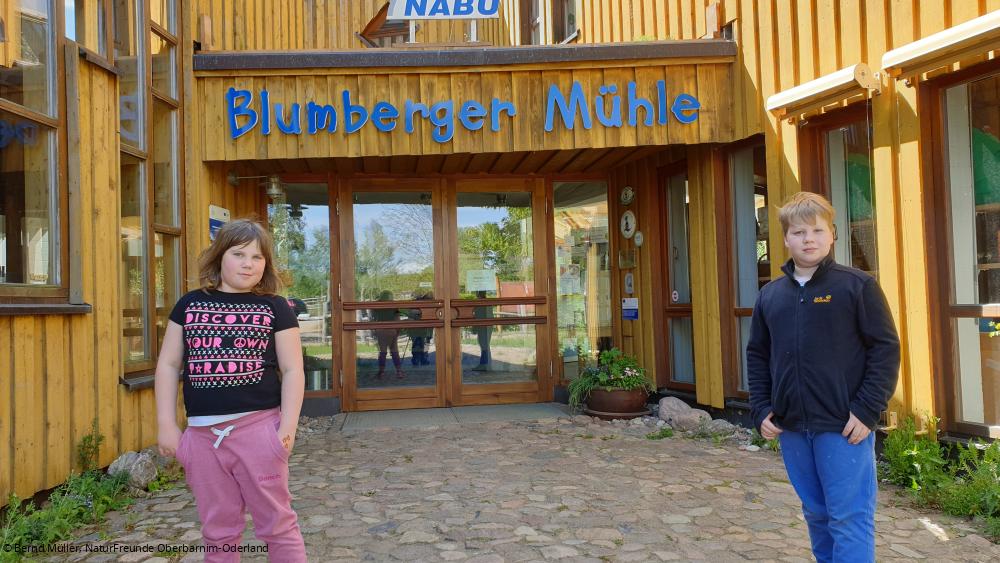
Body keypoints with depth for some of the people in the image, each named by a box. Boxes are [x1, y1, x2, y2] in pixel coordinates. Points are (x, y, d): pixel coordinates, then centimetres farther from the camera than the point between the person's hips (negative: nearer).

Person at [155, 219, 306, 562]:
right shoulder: (189, 304, 9)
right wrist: (167, 424, 4)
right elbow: (169, 365, 11)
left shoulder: (274, 308, 2)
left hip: (258, 427, -3)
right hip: (202, 433, 3)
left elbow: (292, 369, 0)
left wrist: (288, 426, -10)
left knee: (277, 524, 3)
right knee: (218, 531, 14)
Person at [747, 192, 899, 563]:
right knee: (816, 514, 17)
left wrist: (867, 410, -13)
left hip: (845, 427, -4)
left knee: (849, 518, 0)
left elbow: (885, 348, -6)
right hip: (792, 428, 5)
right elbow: (757, 355, 14)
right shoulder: (770, 295, 8)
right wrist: (761, 409, 5)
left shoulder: (857, 285, -5)